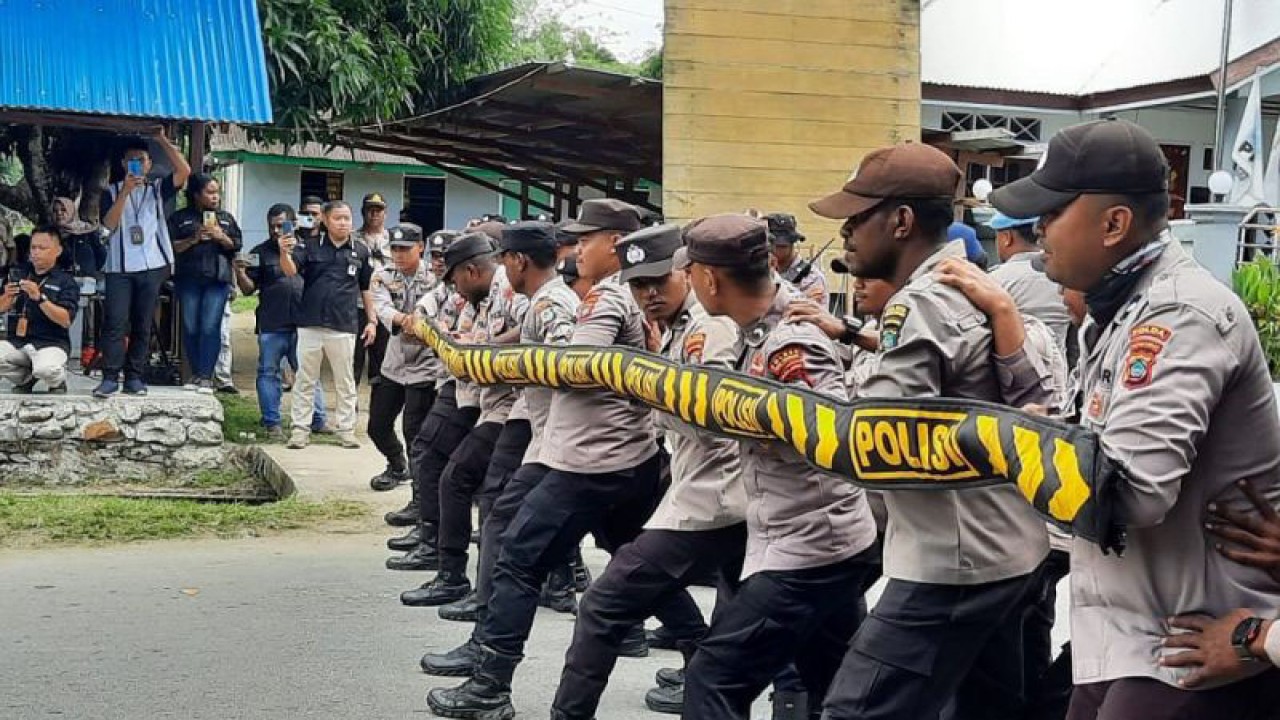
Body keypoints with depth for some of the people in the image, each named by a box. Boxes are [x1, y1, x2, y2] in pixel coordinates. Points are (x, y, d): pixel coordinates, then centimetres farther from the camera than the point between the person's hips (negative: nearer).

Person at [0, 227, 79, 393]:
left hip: (51, 342, -4)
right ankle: (25, 378, 7)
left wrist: (39, 298, -26)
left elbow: (66, 320, -14)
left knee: (45, 370, -35)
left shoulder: (66, 281, -2)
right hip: (17, 341, 5)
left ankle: (57, 382, 4)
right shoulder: (18, 273, 10)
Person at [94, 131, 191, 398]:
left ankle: (134, 377, 8)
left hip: (152, 266, 1)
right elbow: (109, 223, -4)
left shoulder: (158, 188, 11)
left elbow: (184, 170, -6)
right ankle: (110, 378, -8)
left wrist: (162, 139, -5)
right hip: (120, 267, -1)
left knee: (143, 325, 3)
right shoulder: (113, 191, 11)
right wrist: (126, 190, -12)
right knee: (115, 322, -8)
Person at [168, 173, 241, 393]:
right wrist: (194, 239, -10)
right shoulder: (180, 218, 9)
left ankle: (206, 377, -7)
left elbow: (236, 247, 13)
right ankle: (195, 374, 12)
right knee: (190, 328, 2)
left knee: (210, 328, -9)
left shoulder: (226, 218, 16)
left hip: (217, 279, 0)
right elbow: (173, 247, 3)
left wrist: (222, 238, -5)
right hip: (188, 279, 0)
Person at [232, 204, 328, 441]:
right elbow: (248, 289, 4)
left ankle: (318, 420, 11)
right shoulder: (261, 253, 7)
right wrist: (240, 273, -13)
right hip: (271, 326, 0)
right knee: (268, 373, 3)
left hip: (303, 323, 0)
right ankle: (272, 423, 10)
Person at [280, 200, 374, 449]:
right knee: (305, 381, 6)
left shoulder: (360, 252, 6)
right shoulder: (310, 247, 1)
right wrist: (284, 252, -34)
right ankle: (300, 429, 13)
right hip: (310, 325, -1)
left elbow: (366, 289, 13)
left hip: (343, 327, 1)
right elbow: (290, 270, -13)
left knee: (345, 382, 9)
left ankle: (346, 430, 17)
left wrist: (372, 320, 9)